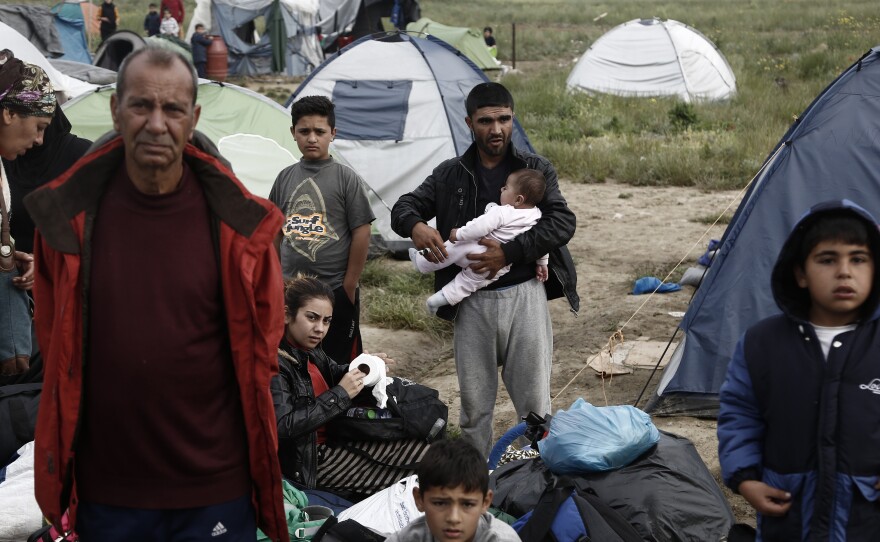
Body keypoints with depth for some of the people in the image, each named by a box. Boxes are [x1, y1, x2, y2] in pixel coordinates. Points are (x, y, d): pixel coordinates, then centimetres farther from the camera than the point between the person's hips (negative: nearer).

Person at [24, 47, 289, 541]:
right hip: (105, 488, 2)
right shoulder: (68, 217, -4)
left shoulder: (238, 223, -7)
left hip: (215, 486, -1)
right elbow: (56, 347, 7)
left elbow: (261, 347, 4)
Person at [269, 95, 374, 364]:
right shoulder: (285, 178, 8)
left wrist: (349, 286, -7)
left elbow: (361, 234, -5)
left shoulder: (346, 178, -4)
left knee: (340, 366, 2)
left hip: (336, 292, -4)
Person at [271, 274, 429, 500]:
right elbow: (283, 426, -31)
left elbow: (334, 373, 27)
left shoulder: (308, 351, 5)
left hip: (333, 441, 9)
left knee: (422, 452, -1)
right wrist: (339, 395, -26)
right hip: (305, 463, -9)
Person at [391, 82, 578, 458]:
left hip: (524, 295, -1)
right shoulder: (449, 175, 9)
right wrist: (416, 225, -18)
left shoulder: (536, 169, 5)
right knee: (474, 402, 9)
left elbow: (563, 222, -6)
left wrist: (509, 252, -17)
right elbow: (403, 208, 8)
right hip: (473, 302, 2)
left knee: (534, 399, 3)